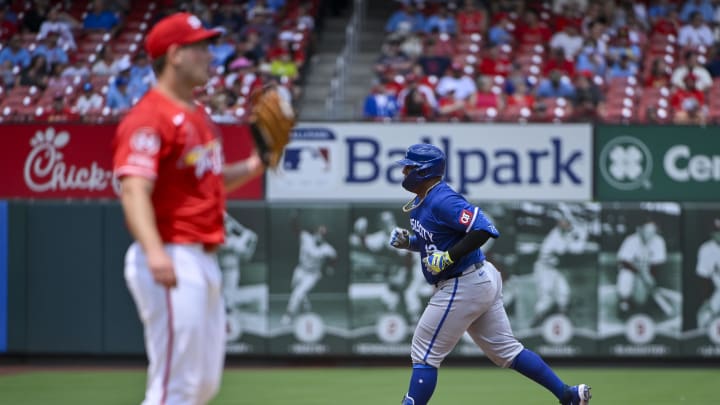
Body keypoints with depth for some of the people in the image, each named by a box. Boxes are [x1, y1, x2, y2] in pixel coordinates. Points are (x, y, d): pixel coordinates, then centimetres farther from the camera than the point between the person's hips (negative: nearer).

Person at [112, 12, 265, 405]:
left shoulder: (198, 115, 16)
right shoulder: (150, 117, -15)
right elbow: (134, 189, -27)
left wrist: (252, 167, 10)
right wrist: (153, 252, -41)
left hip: (204, 263, 10)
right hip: (172, 263, -10)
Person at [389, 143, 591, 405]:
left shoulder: (442, 201, -20)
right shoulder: (421, 201, 11)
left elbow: (483, 229, -28)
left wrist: (448, 257, -27)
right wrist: (408, 241, 5)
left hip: (464, 287, -11)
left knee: (425, 354, -4)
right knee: (506, 351, 15)